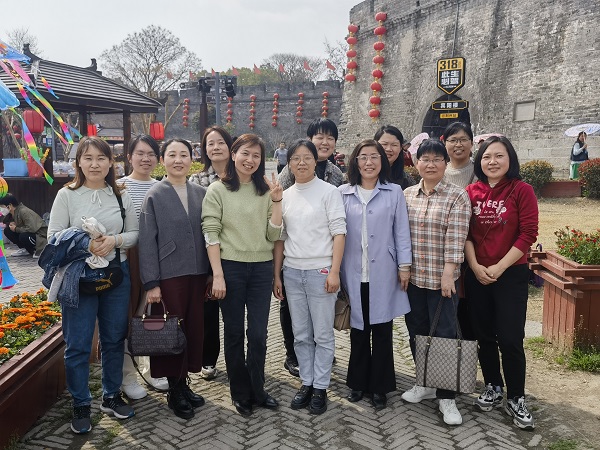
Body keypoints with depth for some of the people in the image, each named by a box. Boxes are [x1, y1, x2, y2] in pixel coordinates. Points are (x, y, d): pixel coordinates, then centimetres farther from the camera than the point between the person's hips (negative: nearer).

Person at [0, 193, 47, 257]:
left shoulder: (24, 212, -23)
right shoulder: (14, 213, 3)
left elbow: (32, 228, -33)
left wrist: (16, 229, -18)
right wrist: (12, 224, -10)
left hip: (40, 236, -9)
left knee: (23, 236, -35)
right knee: (7, 231, 1)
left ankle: (36, 250, -7)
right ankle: (25, 250, 8)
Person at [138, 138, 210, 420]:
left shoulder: (201, 194, 8)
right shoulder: (154, 196, -3)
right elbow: (147, 242, -6)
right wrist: (151, 283, -10)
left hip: (197, 274, 4)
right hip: (169, 275, -4)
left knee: (195, 329, 10)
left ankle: (184, 384, 28)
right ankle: (175, 390, 22)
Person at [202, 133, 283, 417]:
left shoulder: (265, 191, 8)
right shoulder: (218, 190, -1)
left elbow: (273, 235, 3)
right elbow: (210, 234, -7)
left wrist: (276, 202, -7)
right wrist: (218, 274, -12)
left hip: (262, 268, 3)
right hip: (231, 266, -2)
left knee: (258, 334, 7)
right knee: (234, 332, 8)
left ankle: (256, 390, 26)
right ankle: (240, 393, 25)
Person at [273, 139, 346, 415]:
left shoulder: (328, 192, -3)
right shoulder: (285, 196, 9)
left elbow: (339, 233, -7)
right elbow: (280, 238, 12)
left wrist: (334, 271, -14)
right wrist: (276, 274, 9)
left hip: (320, 271, -4)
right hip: (292, 272, 4)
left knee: (323, 334, 4)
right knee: (301, 334, 12)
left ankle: (320, 388, 17)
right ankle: (306, 382, 26)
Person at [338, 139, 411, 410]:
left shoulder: (394, 193, 2)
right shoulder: (343, 193, 4)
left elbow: (401, 232, 2)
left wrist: (404, 266, -3)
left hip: (383, 273, -1)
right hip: (354, 273, 1)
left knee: (381, 330, 7)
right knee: (358, 329, 11)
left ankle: (379, 387, 20)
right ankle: (358, 382, 27)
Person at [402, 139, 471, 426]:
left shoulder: (457, 196, -6)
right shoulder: (407, 195, 7)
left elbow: (455, 238, -12)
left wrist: (448, 273, -17)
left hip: (441, 278, -5)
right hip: (413, 276, 5)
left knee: (443, 334, 1)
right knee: (416, 331, 13)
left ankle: (446, 396, 14)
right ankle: (426, 383, 31)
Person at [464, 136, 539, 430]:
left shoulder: (522, 190, -5)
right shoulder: (471, 193, 3)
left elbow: (528, 234, -10)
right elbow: (464, 234, 3)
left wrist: (499, 267, -13)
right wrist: (475, 266, -9)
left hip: (511, 274, -3)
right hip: (477, 275, 3)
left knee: (510, 339, -2)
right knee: (484, 336, 12)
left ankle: (515, 399, 16)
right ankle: (493, 388, 30)